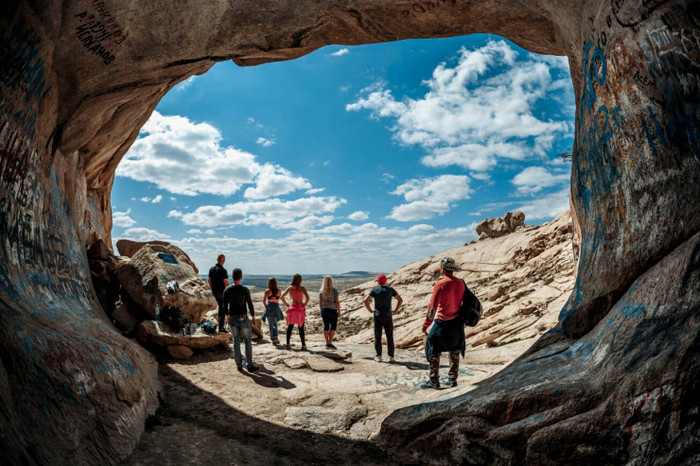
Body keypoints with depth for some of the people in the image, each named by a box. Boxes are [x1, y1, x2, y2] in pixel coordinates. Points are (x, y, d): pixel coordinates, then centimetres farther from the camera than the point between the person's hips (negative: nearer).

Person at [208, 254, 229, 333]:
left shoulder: (211, 269, 4)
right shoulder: (223, 270, -19)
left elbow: (209, 281, 10)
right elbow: (226, 283, -19)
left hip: (215, 292, 7)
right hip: (222, 292, -7)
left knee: (220, 306, 25)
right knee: (223, 308, -1)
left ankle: (221, 321, 34)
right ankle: (221, 327, 0)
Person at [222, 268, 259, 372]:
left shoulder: (227, 290, -3)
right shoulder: (245, 290, -14)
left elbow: (225, 305, 5)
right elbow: (250, 305, -9)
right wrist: (253, 316, 5)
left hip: (232, 319, 4)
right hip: (243, 318, -4)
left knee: (236, 341, 13)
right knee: (248, 341, 6)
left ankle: (239, 365, 18)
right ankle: (249, 365, 9)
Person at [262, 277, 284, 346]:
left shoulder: (267, 291, -7)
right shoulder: (279, 291, -2)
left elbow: (264, 301, -4)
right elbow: (279, 299, 8)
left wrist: (266, 306, 11)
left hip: (269, 308, -2)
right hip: (276, 308, 2)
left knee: (271, 324, 9)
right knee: (275, 324, 17)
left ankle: (273, 339, 6)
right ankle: (275, 337, -2)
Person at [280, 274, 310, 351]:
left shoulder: (290, 288, 3)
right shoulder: (302, 288, -9)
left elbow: (282, 297, 1)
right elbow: (307, 298, -20)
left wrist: (287, 305, 9)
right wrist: (304, 305, -6)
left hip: (292, 308, 3)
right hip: (300, 308, -3)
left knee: (290, 327, 11)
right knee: (301, 328, 2)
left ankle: (288, 344, 12)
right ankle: (303, 345, 5)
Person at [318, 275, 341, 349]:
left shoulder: (321, 291, 1)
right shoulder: (334, 291, -9)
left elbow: (320, 303, 5)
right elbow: (337, 302, -9)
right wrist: (339, 311, 0)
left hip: (324, 310, 4)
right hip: (332, 310, -4)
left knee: (326, 327, 12)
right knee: (333, 327, 4)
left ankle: (327, 343, 18)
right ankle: (330, 343, -2)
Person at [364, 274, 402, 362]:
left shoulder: (374, 290, -1)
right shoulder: (390, 290, 2)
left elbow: (366, 301, -10)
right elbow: (400, 300, -2)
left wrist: (370, 310, -1)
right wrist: (395, 311, 0)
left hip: (377, 316, 0)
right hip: (388, 316, 1)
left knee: (378, 336, 6)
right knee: (389, 337, 6)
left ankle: (378, 356, 7)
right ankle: (391, 357, 7)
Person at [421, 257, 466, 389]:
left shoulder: (440, 284, -17)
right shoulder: (461, 283, 1)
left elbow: (433, 306, -17)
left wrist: (426, 324, -10)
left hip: (443, 323, -6)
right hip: (458, 323, 6)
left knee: (434, 352, 6)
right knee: (454, 353, 18)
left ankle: (434, 381, 9)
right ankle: (452, 379, 25)